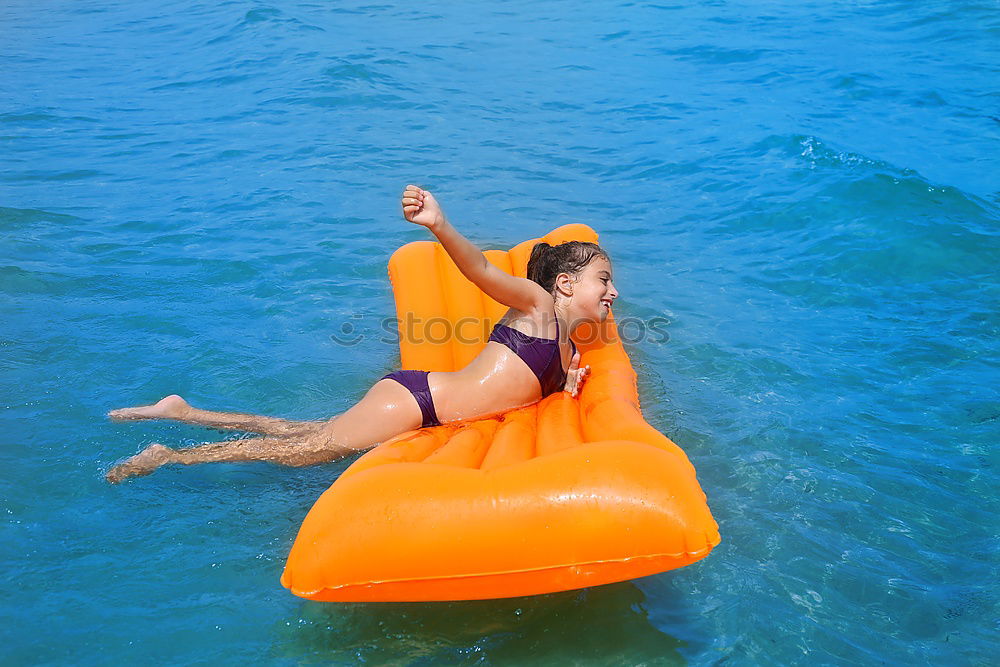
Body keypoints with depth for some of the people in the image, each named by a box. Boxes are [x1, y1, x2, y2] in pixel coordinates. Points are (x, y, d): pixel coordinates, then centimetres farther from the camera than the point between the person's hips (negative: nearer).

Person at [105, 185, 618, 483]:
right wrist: (438, 226, -45)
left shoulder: (567, 351, 17)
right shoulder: (536, 302, -9)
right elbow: (480, 270, -24)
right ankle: (168, 456, 2)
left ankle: (182, 412, 17)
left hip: (425, 408, 8)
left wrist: (568, 386, 1)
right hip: (417, 395, -8)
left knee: (303, 435, 10)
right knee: (311, 446, -7)